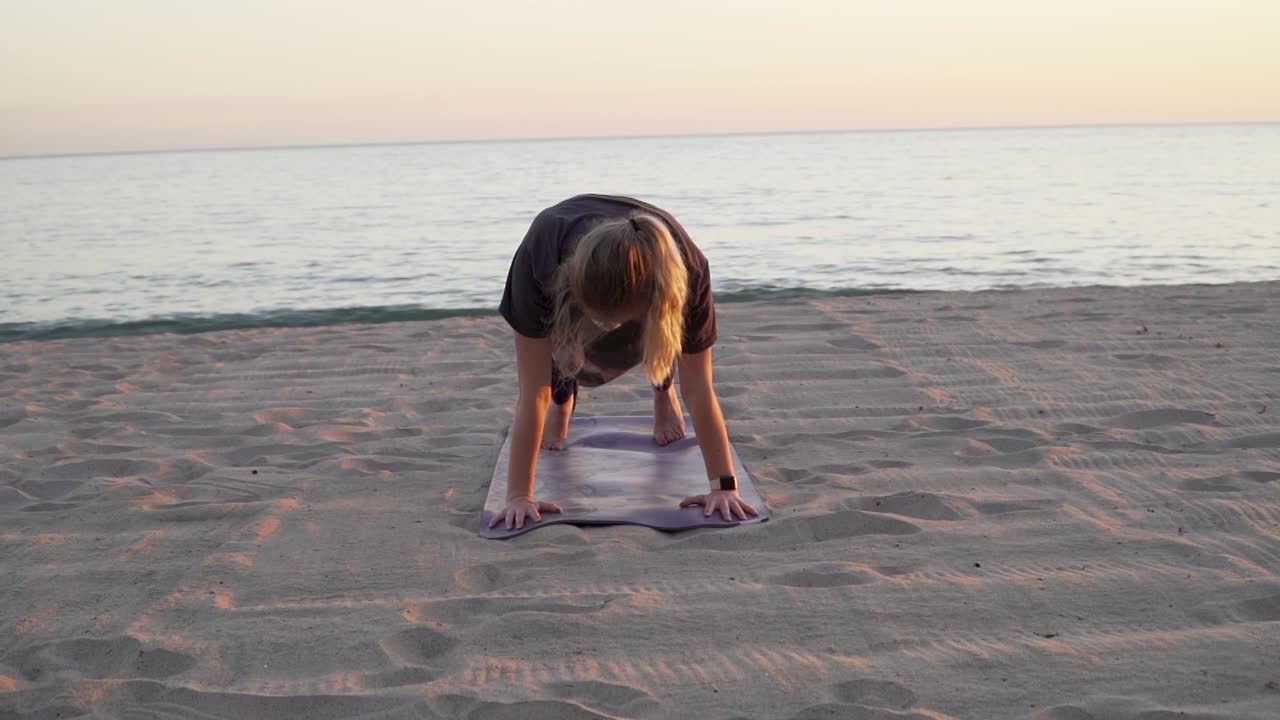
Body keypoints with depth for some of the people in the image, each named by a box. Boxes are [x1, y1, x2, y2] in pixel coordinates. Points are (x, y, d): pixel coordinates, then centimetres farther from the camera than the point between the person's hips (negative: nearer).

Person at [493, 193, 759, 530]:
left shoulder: (688, 272, -43)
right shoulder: (536, 259, -46)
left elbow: (699, 391, -33)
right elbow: (533, 393, -40)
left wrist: (724, 485, -31)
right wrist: (519, 496, -38)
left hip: (650, 287, 1)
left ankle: (664, 392, 19)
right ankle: (562, 400, 19)